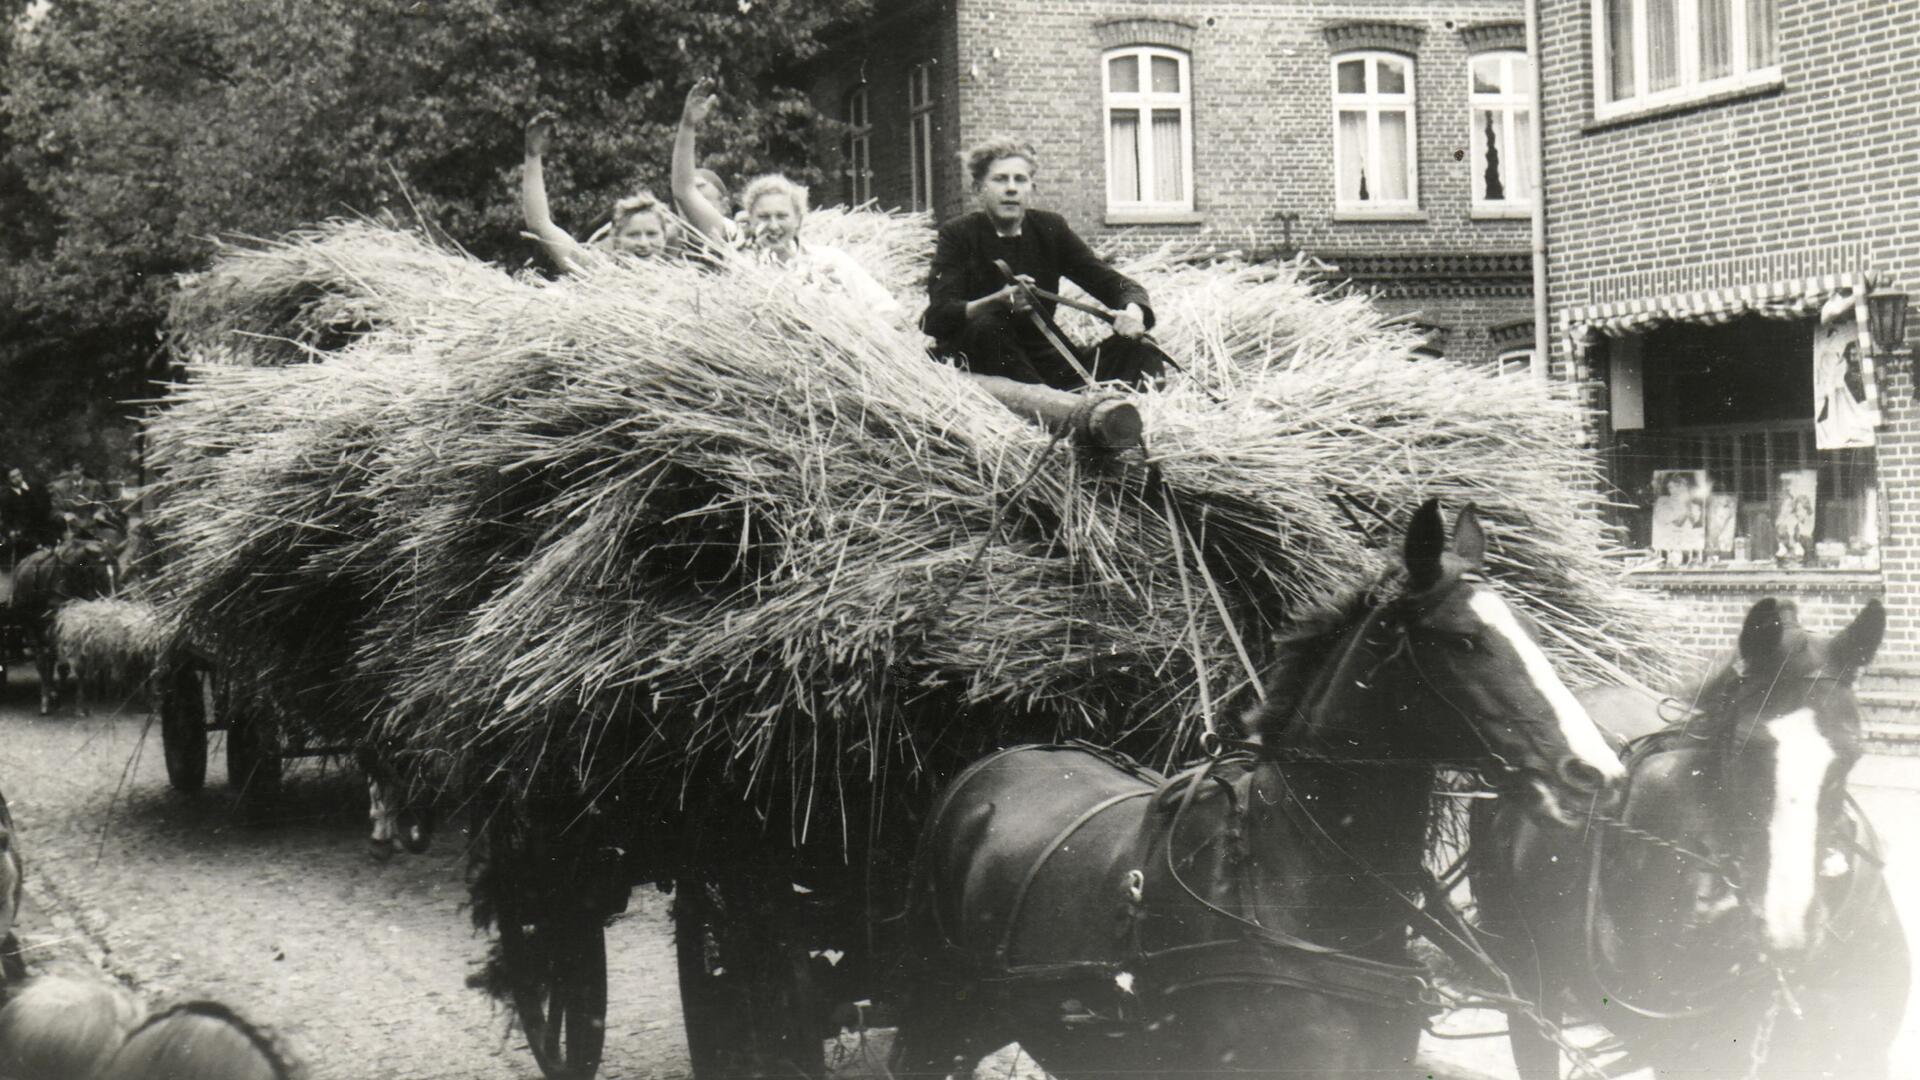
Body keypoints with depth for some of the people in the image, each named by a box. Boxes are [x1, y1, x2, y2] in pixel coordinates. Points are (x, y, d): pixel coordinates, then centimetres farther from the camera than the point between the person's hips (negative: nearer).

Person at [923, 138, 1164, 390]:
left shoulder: (1050, 229, 6)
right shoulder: (957, 234, -3)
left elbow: (1113, 282, 3)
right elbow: (937, 317, -16)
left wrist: (1133, 311, -22)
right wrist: (999, 301, -34)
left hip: (1042, 360, 4)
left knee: (1139, 353, -16)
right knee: (984, 327, -36)